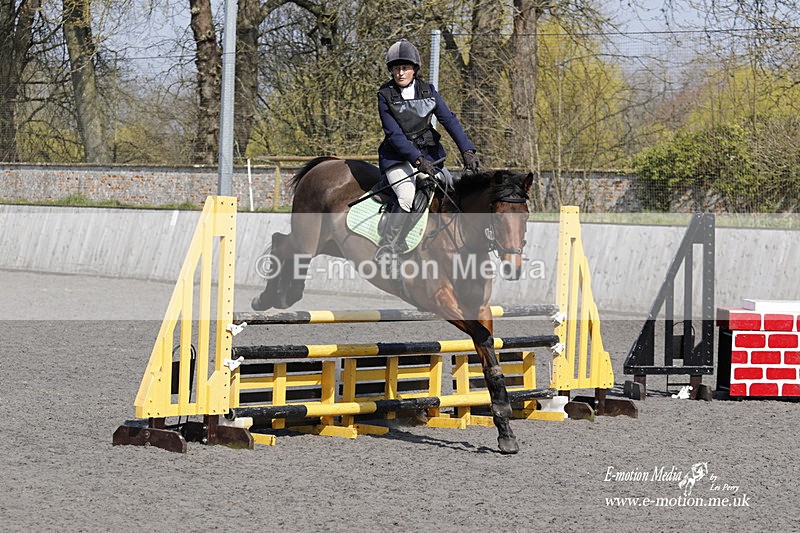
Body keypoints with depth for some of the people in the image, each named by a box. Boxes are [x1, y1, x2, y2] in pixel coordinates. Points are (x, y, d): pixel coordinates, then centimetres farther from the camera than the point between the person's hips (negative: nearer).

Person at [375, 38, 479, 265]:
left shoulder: (428, 91, 4)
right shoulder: (385, 95, -7)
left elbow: (449, 120, -2)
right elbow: (394, 135, -14)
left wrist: (467, 150, -15)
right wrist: (418, 160, -24)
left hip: (429, 154, 5)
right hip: (398, 157, -5)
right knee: (408, 196, -28)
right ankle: (386, 252, -29)